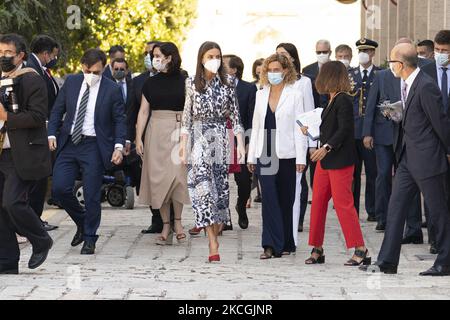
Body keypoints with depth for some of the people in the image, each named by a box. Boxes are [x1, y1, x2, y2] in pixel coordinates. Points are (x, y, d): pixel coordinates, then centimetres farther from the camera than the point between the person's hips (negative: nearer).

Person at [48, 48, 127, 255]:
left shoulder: (112, 90, -3)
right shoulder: (71, 83, 6)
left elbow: (120, 120, 0)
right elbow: (57, 110, 11)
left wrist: (119, 146, -12)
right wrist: (52, 134, -2)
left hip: (94, 147, -3)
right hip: (69, 143, 3)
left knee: (92, 196, -2)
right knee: (59, 189, -5)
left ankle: (89, 239, 13)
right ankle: (82, 222, 20)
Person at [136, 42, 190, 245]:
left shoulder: (183, 82, 1)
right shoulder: (151, 83, 9)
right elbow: (143, 112, 9)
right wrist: (138, 138, 1)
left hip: (179, 131, -3)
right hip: (157, 132, 3)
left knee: (177, 174, -15)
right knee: (159, 178, 0)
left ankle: (177, 220, 2)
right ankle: (166, 226, 7)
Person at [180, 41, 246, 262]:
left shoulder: (226, 86, 5)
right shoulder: (192, 84, 4)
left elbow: (235, 118, 5)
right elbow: (187, 117, 6)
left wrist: (241, 144, -3)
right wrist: (183, 145, 2)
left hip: (220, 140, 1)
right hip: (199, 141, -1)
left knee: (220, 187, 2)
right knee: (203, 188, -11)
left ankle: (216, 233, 14)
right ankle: (213, 245, -16)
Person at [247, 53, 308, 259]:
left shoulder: (294, 95, 0)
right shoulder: (261, 95, 11)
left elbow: (299, 128, -3)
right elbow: (256, 127, 14)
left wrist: (301, 158, -9)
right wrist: (251, 156, 11)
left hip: (286, 155, -2)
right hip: (264, 155, 3)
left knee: (286, 200, 5)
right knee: (269, 198, -8)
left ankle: (286, 243, 17)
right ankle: (271, 245, -11)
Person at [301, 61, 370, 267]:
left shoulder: (343, 100, -14)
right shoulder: (332, 100, 13)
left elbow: (344, 130, -20)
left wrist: (327, 147, -27)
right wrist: (312, 131, 22)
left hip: (340, 160, -10)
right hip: (325, 160, 10)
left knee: (343, 203, -9)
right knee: (318, 203, 9)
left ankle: (361, 250, -5)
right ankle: (317, 250, 16)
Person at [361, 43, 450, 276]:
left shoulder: (426, 87, -20)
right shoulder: (407, 85, 9)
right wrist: (400, 115, 6)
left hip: (427, 159, -10)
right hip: (408, 158, 10)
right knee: (395, 208, 7)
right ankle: (387, 262, 9)